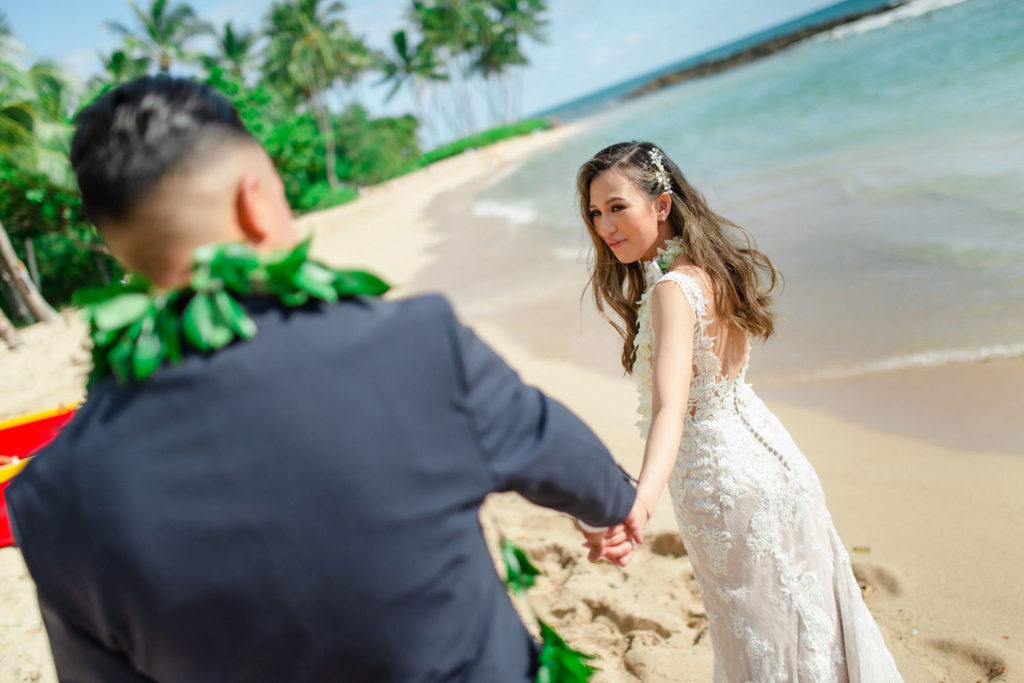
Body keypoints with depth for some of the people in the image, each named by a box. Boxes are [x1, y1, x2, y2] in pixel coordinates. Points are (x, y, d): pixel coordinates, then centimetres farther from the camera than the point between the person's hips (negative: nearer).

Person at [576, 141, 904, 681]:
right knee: (806, 616, 27)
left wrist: (638, 500, -56)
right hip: (766, 454, 9)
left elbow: (670, 408, -42)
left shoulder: (672, 290, -27)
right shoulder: (709, 266, 0)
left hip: (723, 481, -9)